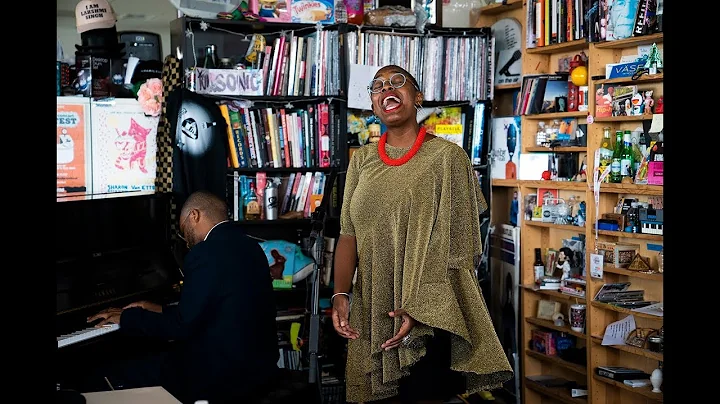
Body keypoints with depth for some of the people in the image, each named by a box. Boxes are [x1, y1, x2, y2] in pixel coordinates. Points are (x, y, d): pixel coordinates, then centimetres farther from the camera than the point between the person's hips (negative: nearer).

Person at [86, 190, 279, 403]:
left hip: (222, 377, -9)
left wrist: (126, 318, -1)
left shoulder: (206, 253, -18)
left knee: (115, 374, 3)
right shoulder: (250, 246, 8)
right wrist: (162, 311, 22)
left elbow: (181, 326, -16)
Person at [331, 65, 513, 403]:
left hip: (431, 311, -4)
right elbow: (349, 234, 5)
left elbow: (454, 243, -11)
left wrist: (419, 308, -18)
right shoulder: (361, 160, 8)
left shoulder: (446, 156, -6)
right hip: (374, 309, 4)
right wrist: (340, 294, -9)